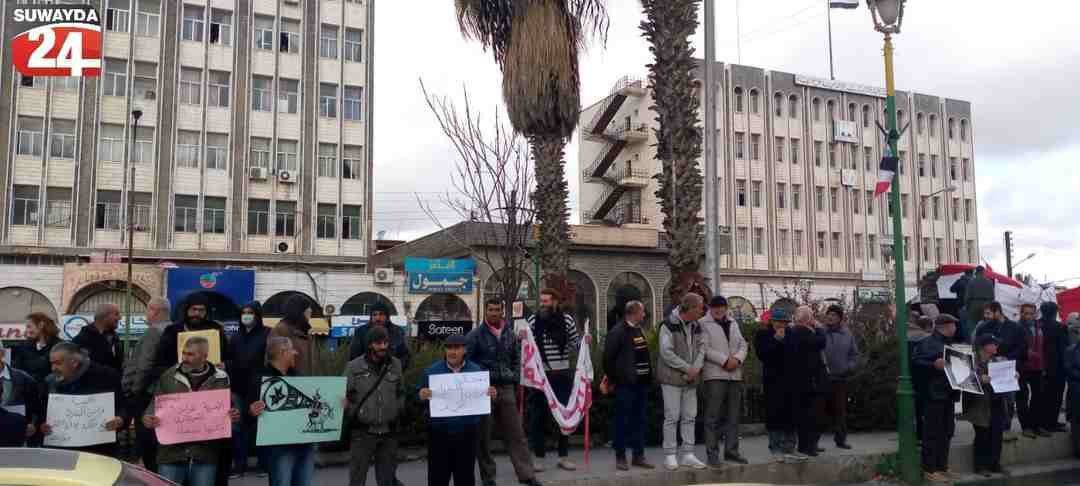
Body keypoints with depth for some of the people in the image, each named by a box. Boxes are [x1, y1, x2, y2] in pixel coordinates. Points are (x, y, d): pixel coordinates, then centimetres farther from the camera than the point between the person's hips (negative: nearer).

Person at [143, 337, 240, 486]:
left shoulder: (220, 379, 3)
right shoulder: (168, 376, 3)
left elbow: (229, 410, 10)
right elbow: (155, 405, 7)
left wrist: (234, 416, -13)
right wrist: (147, 418, -15)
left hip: (205, 454, 0)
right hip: (171, 452, 0)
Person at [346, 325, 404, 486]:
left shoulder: (395, 365, 5)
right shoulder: (354, 367, -5)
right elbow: (345, 396, -2)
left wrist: (397, 412, 4)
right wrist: (353, 417, -10)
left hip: (389, 432, 3)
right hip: (363, 432, -3)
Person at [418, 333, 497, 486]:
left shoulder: (476, 370, 3)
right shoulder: (431, 370, 1)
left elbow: (485, 396, 8)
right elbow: (418, 394, 1)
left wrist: (492, 395, -13)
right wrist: (421, 396, -21)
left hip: (466, 434, 1)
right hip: (439, 434, -1)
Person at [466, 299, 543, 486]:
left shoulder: (510, 333, 9)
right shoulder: (475, 335, -5)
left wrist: (515, 380, 10)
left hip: (506, 388, 4)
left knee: (516, 434, 4)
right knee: (483, 436, 5)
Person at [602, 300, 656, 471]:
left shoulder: (639, 330, 14)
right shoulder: (618, 332, -12)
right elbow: (608, 358, -13)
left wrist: (649, 377, 11)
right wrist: (614, 379, -9)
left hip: (641, 383, 8)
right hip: (625, 384, -8)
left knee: (640, 420, 11)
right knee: (623, 421, -1)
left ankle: (638, 455, 19)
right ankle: (620, 457, 8)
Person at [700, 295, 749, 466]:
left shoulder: (733, 324, 18)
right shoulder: (703, 324, -3)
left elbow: (743, 344, 14)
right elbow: (705, 349, -12)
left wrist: (737, 359, -6)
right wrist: (724, 360, -16)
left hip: (735, 375, 6)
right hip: (715, 375, -6)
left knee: (733, 416, 10)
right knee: (713, 416, -5)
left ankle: (731, 450, 19)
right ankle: (712, 453, -1)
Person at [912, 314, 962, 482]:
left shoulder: (950, 343, 20)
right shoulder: (927, 343, -10)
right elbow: (916, 362, -19)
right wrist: (934, 364, -31)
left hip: (948, 393, 9)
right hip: (934, 393, -9)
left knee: (947, 431, 13)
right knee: (932, 432, -6)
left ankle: (942, 466, 23)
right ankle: (929, 469, -2)